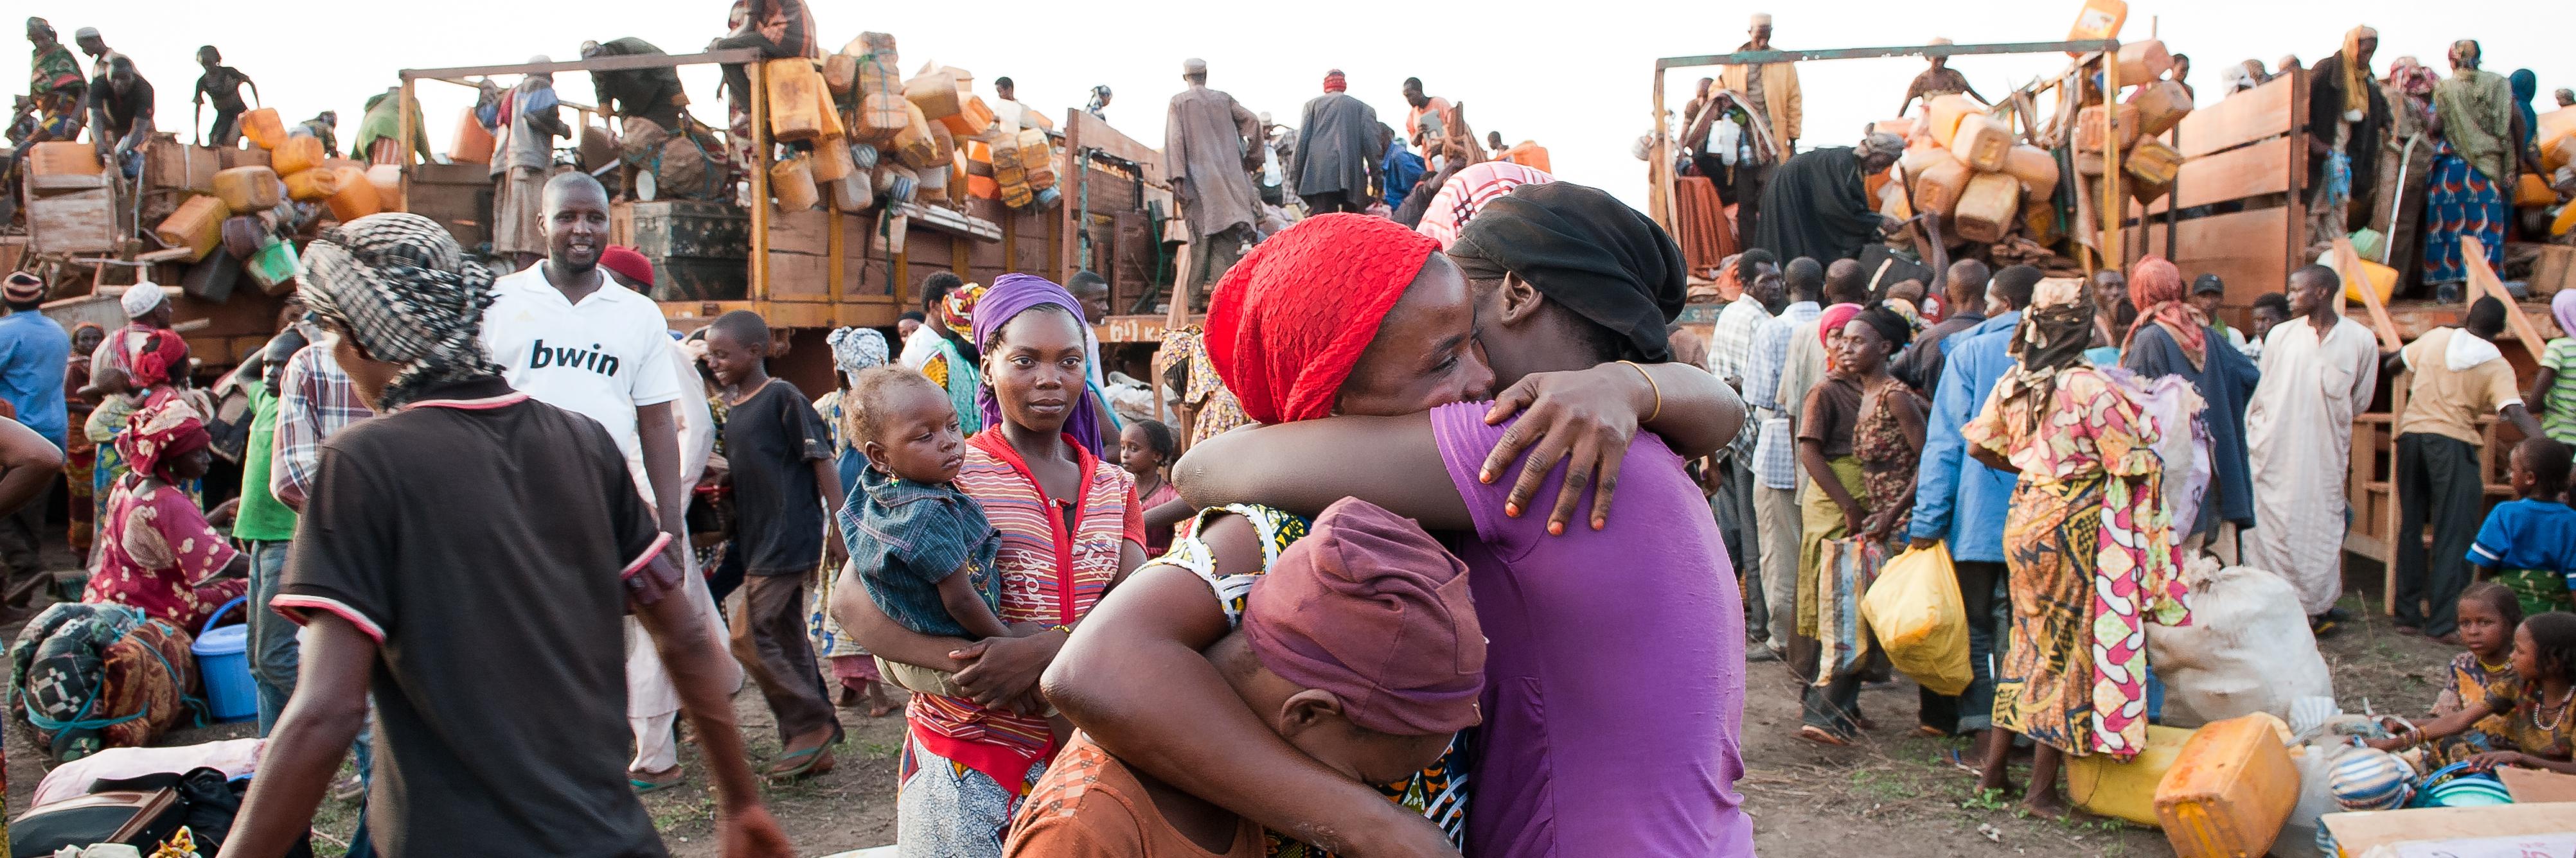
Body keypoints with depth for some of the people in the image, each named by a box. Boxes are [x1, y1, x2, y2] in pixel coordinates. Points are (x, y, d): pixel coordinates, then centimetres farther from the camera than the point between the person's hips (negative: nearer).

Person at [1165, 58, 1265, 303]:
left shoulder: (1179, 101, 3)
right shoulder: (1224, 99, 10)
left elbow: (1175, 139, -7)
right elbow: (1253, 122, 3)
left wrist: (1177, 177, -12)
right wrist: (1253, 157, 11)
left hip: (1197, 179, -1)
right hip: (1227, 178, 1)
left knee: (1200, 237, 2)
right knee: (1226, 237, -1)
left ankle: (1194, 297, 1)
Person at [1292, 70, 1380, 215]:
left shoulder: (1313, 105, 14)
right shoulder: (1363, 108, 15)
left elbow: (1302, 140, 8)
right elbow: (1371, 144, 6)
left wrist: (1296, 173, 10)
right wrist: (1375, 175, 8)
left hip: (1319, 175, -1)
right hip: (1352, 177, 1)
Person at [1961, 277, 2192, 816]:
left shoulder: (2013, 383, 2)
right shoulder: (2090, 387, -17)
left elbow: (1980, 447, 12)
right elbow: (2132, 466, -16)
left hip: (2025, 519, 6)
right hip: (2074, 527, -6)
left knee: (2030, 641, 18)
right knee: (2069, 649, 4)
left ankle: (1995, 770, 24)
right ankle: (2043, 790, 10)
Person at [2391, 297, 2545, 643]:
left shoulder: (2436, 337, 8)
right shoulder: (2497, 366, -1)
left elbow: (2393, 365, 22)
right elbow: (2516, 412, -16)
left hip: (2410, 434, 4)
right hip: (2453, 443, -4)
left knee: (2410, 527, 12)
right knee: (2453, 535, -2)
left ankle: (2409, 615, 16)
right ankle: (2442, 621, -8)